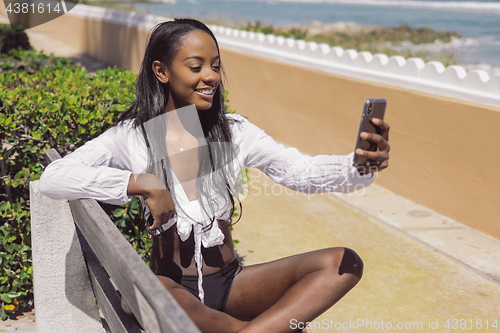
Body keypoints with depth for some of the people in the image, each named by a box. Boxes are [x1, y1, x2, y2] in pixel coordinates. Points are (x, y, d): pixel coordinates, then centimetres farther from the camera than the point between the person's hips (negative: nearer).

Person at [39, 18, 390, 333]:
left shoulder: (234, 132, 3)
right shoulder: (132, 138, -5)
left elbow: (301, 170, -8)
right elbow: (52, 177, -15)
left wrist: (359, 166, -29)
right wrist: (143, 184, -23)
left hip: (230, 283, 3)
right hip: (173, 287, -3)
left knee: (343, 263, -16)